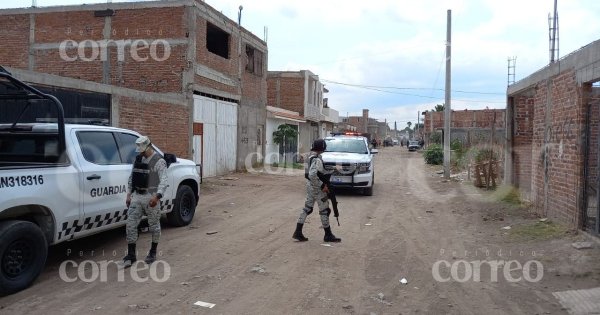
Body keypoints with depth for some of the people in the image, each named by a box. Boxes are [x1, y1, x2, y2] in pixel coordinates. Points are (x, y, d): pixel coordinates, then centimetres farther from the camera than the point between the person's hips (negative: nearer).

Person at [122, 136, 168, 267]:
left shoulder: (159, 161, -10)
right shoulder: (138, 159, 11)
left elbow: (163, 181, -19)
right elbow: (131, 178, 19)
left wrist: (157, 196, -31)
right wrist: (129, 194, 12)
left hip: (151, 198, -6)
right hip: (137, 197, 6)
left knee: (154, 226, 7)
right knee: (131, 225, 1)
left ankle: (153, 252, 23)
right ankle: (131, 255, 8)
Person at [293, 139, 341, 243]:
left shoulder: (310, 157, 7)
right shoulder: (317, 159, -22)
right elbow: (312, 175, -33)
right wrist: (322, 186, -24)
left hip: (310, 185, 9)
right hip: (317, 188, -9)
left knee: (307, 209, 14)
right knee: (324, 211, 3)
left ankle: (298, 232, 15)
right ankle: (328, 235, 13)